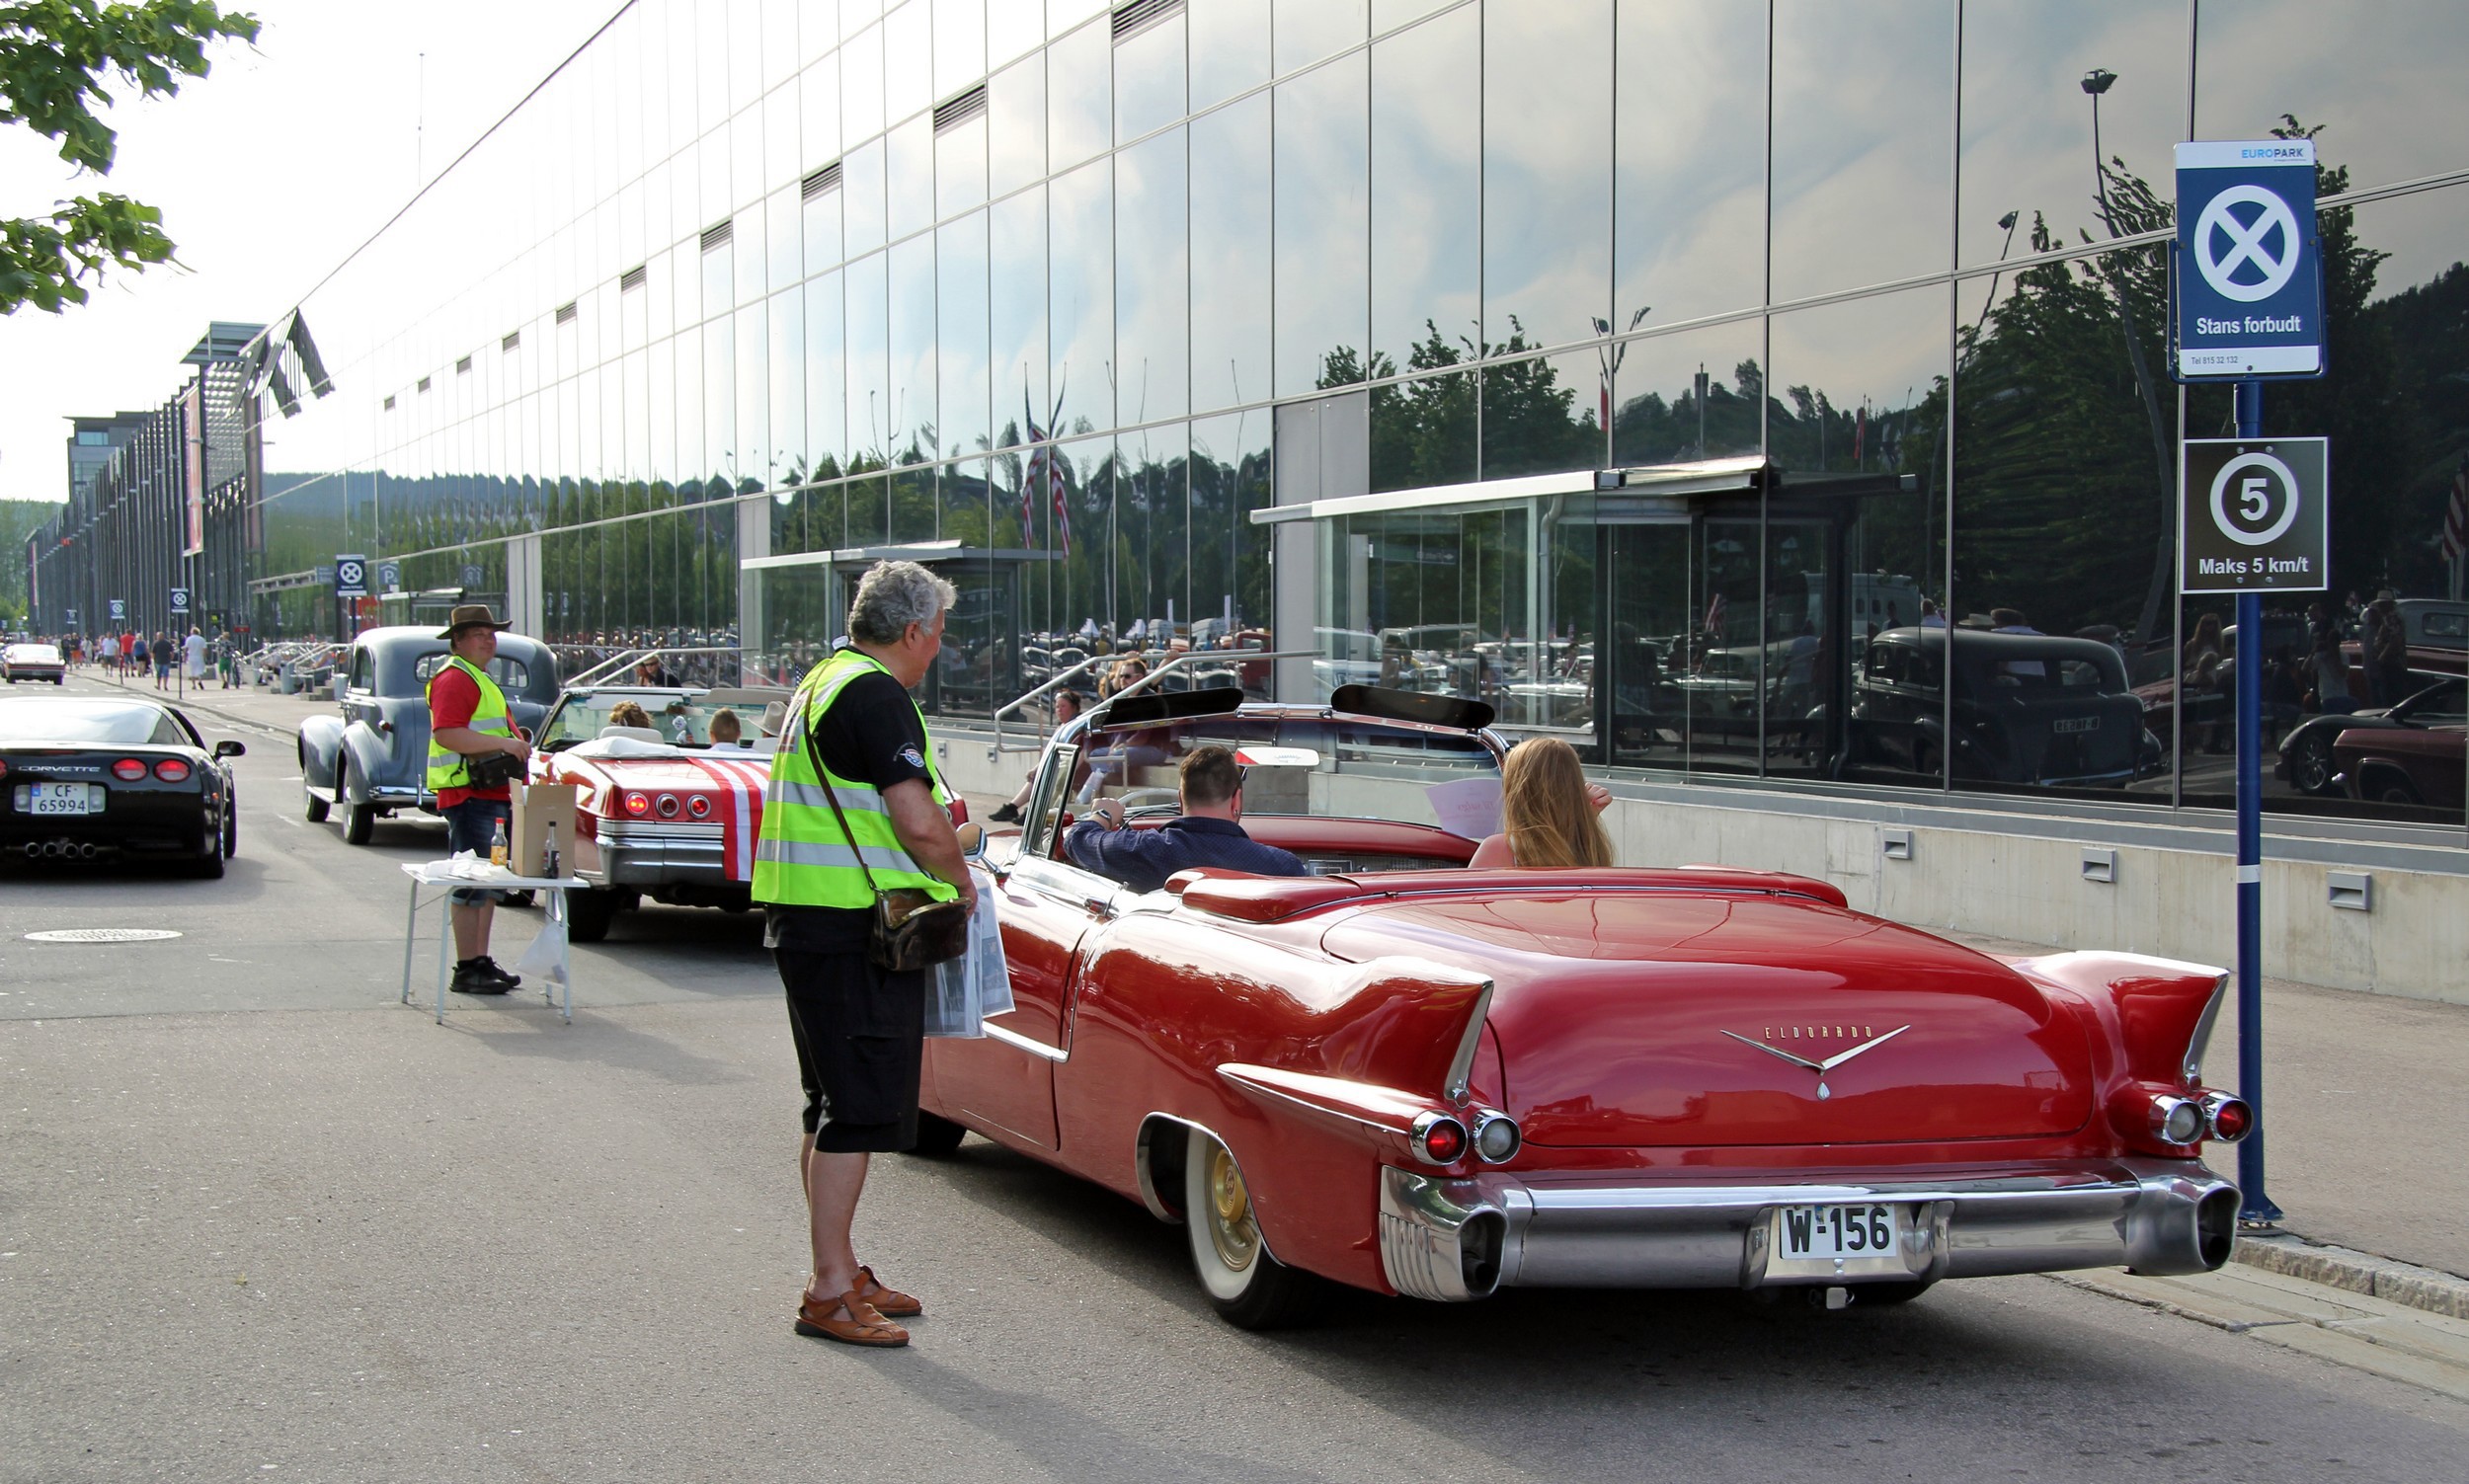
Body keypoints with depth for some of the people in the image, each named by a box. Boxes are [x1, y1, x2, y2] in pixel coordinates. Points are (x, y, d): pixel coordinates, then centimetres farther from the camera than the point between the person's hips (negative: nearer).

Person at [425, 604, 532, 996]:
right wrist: (504, 743, -26)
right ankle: (466, 970, -6)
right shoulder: (454, 679, -11)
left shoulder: (480, 680, 23)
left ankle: (481, 961, 21)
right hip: (468, 794, -11)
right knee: (472, 885, -8)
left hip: (492, 794, 11)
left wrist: (516, 744, 18)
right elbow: (447, 734, -24)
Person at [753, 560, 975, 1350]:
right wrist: (960, 880, -4)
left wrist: (941, 849, 22)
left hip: (803, 921, 11)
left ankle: (840, 1271, 25)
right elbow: (920, 824, -22)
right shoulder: (875, 696, -15)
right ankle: (829, 1291, -4)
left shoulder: (822, 683, 17)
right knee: (858, 1111, -7)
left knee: (832, 1106, 16)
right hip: (854, 933, -11)